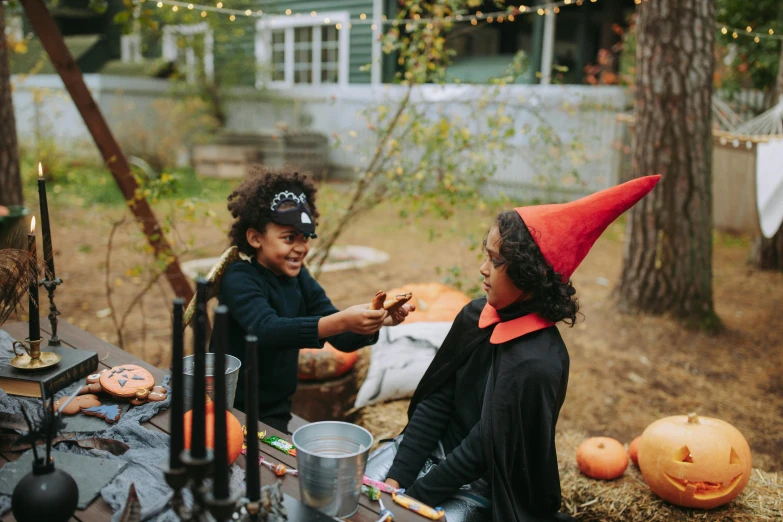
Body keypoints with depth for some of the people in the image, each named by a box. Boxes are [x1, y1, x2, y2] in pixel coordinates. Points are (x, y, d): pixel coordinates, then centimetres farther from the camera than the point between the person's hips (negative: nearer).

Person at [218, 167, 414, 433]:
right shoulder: (239, 279, -16)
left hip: (277, 412, 6)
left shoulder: (300, 279, 2)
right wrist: (340, 321, -46)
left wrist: (378, 321, -23)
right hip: (232, 412, -6)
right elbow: (267, 331, -35)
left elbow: (343, 339, -3)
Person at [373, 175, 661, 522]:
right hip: (435, 447, 6)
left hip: (478, 481, -5)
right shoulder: (477, 316, -9)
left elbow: (482, 451, -22)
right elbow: (434, 402, -4)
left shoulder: (535, 366, -30)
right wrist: (397, 477, -10)